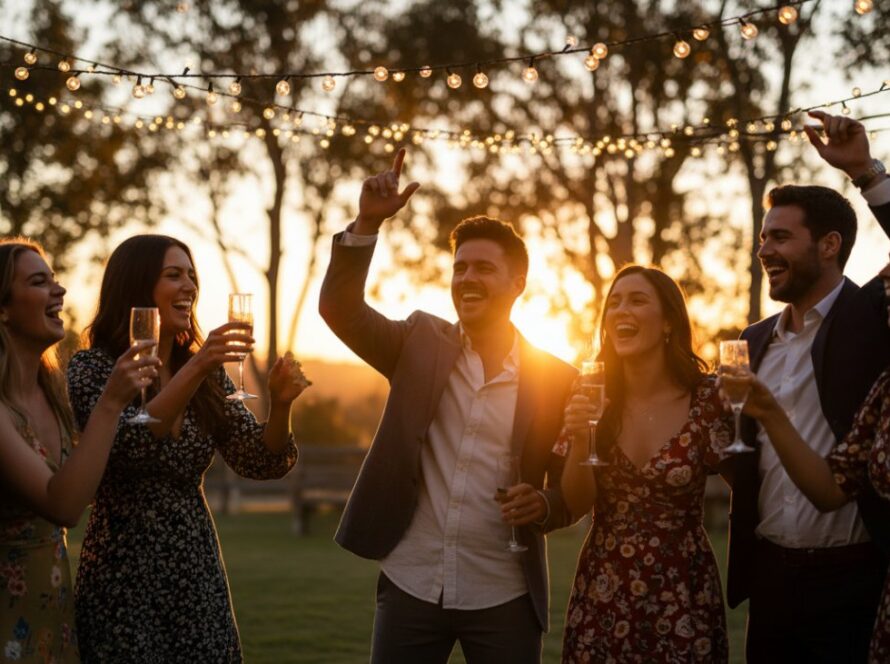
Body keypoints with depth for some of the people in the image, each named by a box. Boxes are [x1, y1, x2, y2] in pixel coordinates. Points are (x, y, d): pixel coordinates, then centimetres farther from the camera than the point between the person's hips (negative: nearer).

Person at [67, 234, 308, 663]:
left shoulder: (207, 374, 6)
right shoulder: (92, 368, -8)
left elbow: (258, 462, 1)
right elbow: (128, 444, -24)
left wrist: (280, 404, -17)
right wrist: (194, 370, -33)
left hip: (200, 574, 5)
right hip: (123, 580, -5)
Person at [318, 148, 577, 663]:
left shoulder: (555, 378, -1)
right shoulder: (421, 343, 4)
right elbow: (341, 308, -8)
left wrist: (544, 505, -18)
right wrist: (369, 222, -19)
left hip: (504, 599, -1)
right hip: (410, 586, 1)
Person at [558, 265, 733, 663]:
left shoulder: (709, 399, -10)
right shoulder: (595, 396, -2)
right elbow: (576, 505, -2)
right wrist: (579, 440, -16)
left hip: (682, 594, -2)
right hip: (601, 593, 2)